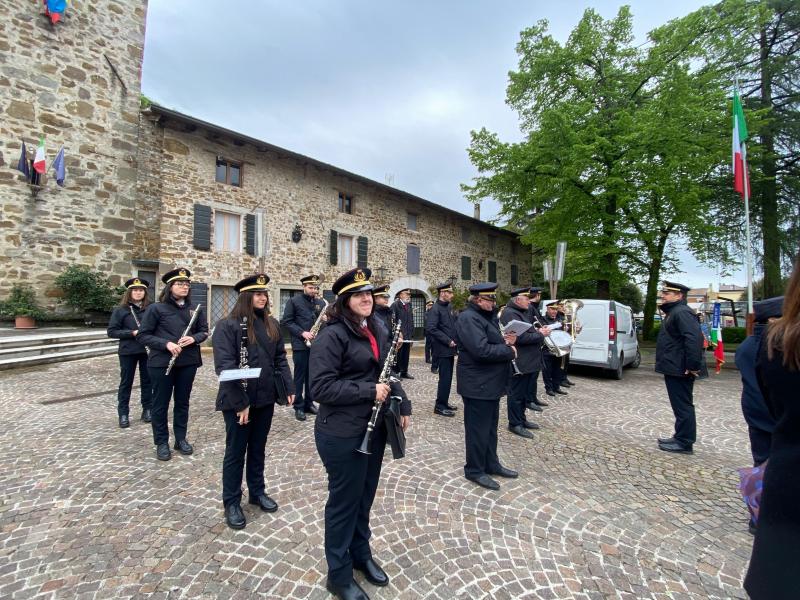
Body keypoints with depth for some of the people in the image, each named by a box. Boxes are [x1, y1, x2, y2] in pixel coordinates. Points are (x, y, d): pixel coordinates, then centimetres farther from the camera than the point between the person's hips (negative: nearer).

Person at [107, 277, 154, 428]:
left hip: (147, 350, 2)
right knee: (126, 382, 8)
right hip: (128, 351, -1)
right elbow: (111, 331, -6)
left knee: (147, 380, 10)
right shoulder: (121, 310, -3)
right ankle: (123, 414, 20)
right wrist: (132, 333, -17)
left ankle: (147, 409, 23)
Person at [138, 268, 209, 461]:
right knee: (161, 404, 9)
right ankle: (161, 443, 24)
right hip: (162, 363, -3)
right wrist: (166, 344, -20)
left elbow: (204, 331, 9)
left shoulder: (195, 308, 3)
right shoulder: (156, 308, -7)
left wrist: (194, 338, -12)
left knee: (183, 402, 14)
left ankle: (181, 439, 29)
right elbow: (142, 335, -7)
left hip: (188, 362, 3)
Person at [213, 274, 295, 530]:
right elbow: (224, 366, -19)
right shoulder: (228, 325, -14)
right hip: (237, 401, -5)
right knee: (235, 452, 11)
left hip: (265, 397, 5)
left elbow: (280, 358, 8)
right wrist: (240, 402, -22)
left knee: (258, 448, 20)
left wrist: (289, 388, 1)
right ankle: (231, 502, 29)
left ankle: (257, 492, 38)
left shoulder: (271, 324, 4)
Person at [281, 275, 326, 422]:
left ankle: (309, 403, 23)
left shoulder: (321, 303, 10)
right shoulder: (293, 301, -3)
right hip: (300, 345, -4)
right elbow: (286, 321, -7)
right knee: (300, 376, 3)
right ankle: (298, 407, 11)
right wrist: (302, 333, -17)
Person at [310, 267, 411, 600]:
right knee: (344, 501, 11)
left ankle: (361, 554, 46)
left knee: (365, 496, 22)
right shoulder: (332, 335, -18)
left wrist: (403, 404, 6)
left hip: (375, 427, 7)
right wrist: (369, 391, -23)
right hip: (342, 434, -7)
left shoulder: (377, 330, 6)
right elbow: (321, 387, -22)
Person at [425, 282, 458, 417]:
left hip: (450, 348, 8)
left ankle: (444, 402, 27)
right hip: (442, 349, -8)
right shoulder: (435, 309, -14)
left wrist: (455, 340, 6)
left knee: (447, 377, 15)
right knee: (445, 378, -4)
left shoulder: (449, 307, 12)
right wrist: (448, 341, -20)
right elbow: (431, 329, -23)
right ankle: (439, 406, 8)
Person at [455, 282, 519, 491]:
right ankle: (474, 470, 20)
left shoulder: (486, 316, 13)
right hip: (478, 385, -10)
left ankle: (491, 464, 36)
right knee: (478, 429, 4)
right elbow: (482, 350, -29)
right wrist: (509, 351, -16)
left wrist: (504, 341, 1)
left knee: (490, 426, 21)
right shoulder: (468, 318, -20)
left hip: (491, 383, 10)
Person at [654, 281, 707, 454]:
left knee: (682, 405, -2)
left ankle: (684, 443, 6)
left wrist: (693, 366, -26)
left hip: (680, 370, -11)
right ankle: (680, 437, 27)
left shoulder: (682, 312, -17)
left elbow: (694, 339, -27)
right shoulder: (674, 312, 17)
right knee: (680, 405, 17)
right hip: (674, 368, 11)